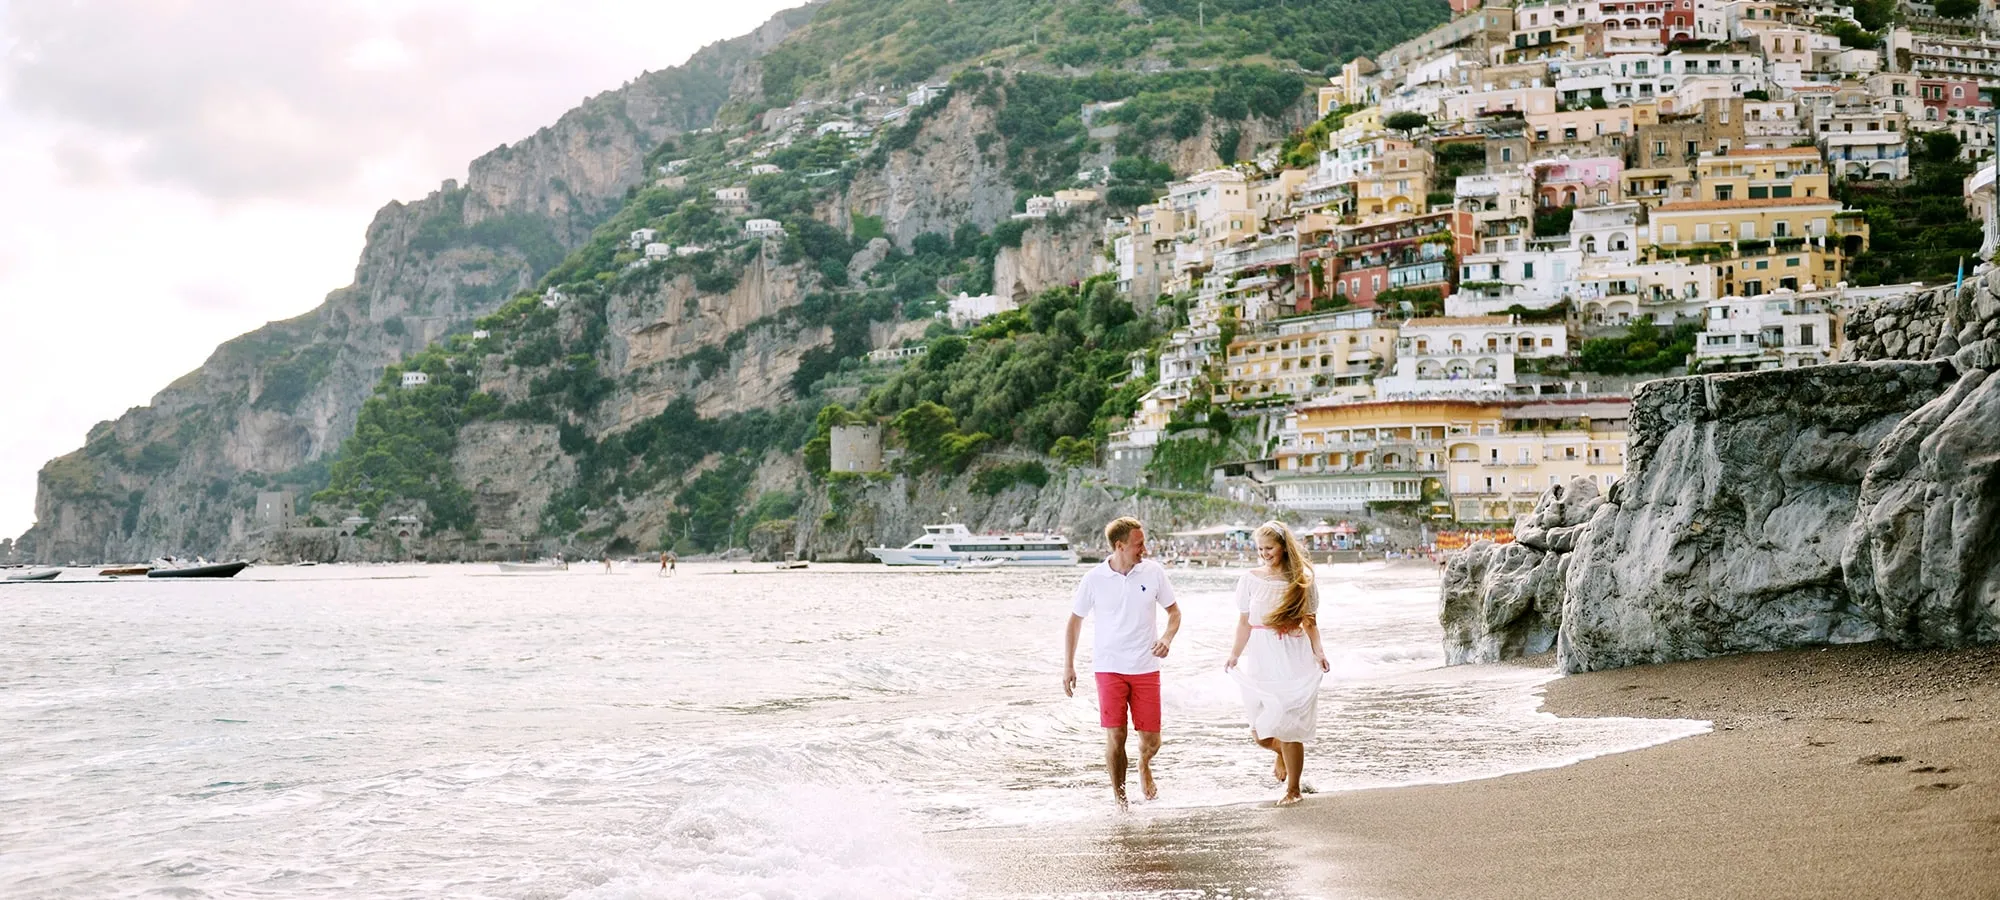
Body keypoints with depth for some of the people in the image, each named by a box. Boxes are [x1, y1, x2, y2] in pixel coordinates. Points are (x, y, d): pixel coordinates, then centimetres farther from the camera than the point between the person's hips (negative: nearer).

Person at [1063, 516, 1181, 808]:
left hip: (1146, 668, 1)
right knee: (1115, 737, -8)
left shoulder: (1153, 572, -1)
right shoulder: (1094, 579, -5)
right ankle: (1119, 798, 8)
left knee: (1151, 739, 1)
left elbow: (1174, 611, 10)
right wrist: (1068, 666, 3)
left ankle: (1144, 766, 37)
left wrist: (1167, 638, -11)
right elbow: (1075, 621, 7)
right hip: (1109, 668, -1)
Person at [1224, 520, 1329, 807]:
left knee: (1288, 728, -4)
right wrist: (1234, 655, -4)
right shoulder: (1251, 579, 4)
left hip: (1294, 661, -2)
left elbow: (1310, 623, 6)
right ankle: (1281, 752, 39)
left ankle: (1293, 788, 14)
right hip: (1261, 661, 2)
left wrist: (1318, 652, -10)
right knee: (1260, 732, 2)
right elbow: (1244, 623, 7)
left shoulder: (1303, 581, 2)